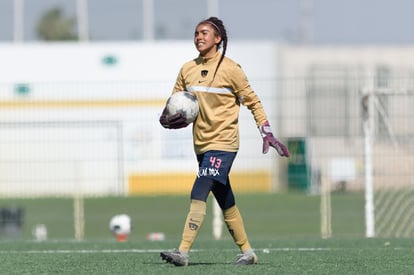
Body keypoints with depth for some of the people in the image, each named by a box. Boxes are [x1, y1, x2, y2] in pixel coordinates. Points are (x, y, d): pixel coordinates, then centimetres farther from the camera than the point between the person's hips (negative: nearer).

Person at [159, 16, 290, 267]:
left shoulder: (230, 69, -7)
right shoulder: (187, 70, 9)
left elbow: (252, 101, 0)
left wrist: (267, 134, -4)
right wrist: (168, 119, -8)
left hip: (223, 144, -7)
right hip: (202, 145, 7)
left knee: (198, 194, -18)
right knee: (226, 202, 13)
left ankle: (183, 252, -24)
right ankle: (247, 252, 24)